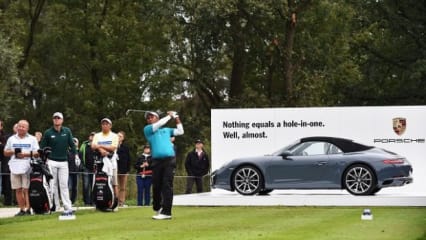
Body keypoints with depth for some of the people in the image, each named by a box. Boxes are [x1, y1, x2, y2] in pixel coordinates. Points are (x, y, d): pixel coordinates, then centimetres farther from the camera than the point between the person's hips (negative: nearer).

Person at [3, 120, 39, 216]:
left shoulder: (32, 139, 8)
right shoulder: (11, 139, 16)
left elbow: (37, 153, 2)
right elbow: (5, 153, 16)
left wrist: (26, 154, -13)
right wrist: (13, 152, -5)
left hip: (27, 167, -3)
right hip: (15, 167, 3)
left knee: (26, 189, -9)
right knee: (18, 190, 4)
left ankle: (28, 209, -8)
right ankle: (22, 209, 10)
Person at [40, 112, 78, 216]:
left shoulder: (67, 131, 6)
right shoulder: (48, 133, 1)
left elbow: (71, 144, 7)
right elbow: (42, 147, 5)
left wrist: (76, 155, -6)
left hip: (63, 162, 1)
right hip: (51, 162, -1)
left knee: (64, 185, -2)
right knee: (53, 185, 0)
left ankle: (68, 208, -6)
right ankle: (54, 205, 5)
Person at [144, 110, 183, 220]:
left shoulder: (167, 130, 21)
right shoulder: (147, 129, 12)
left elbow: (180, 131, 15)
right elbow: (159, 124, -3)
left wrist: (176, 118, 14)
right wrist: (169, 115, 9)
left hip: (169, 160, 0)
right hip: (156, 161, 0)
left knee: (167, 186, -9)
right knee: (156, 186, 4)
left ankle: (166, 212, -12)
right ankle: (157, 208, 25)